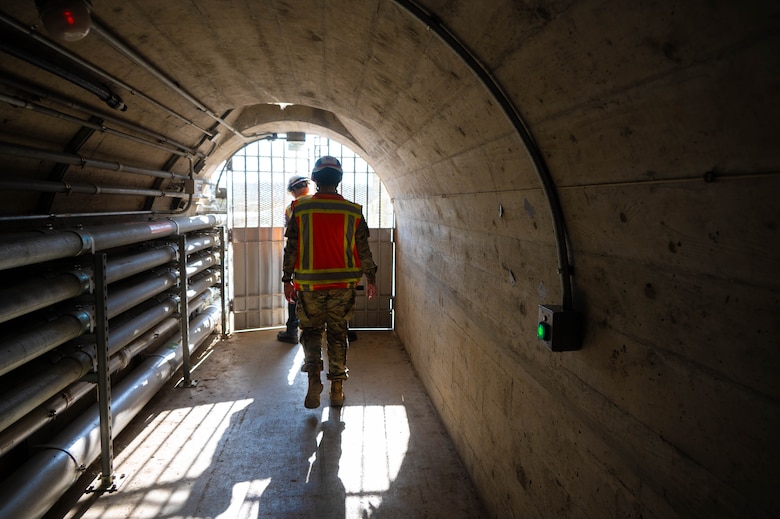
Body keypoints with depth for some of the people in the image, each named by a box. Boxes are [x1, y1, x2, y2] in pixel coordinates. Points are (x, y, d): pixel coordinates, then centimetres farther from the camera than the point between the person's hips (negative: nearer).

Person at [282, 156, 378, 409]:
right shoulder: (353, 212, -1)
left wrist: (287, 280, 8)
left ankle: (314, 377, -5)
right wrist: (371, 279, 13)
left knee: (311, 331, 13)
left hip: (310, 283, -1)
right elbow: (363, 250, 3)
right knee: (337, 334, 11)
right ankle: (337, 390, 16)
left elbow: (291, 248, -1)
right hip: (343, 283, 1)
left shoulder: (300, 209, -4)